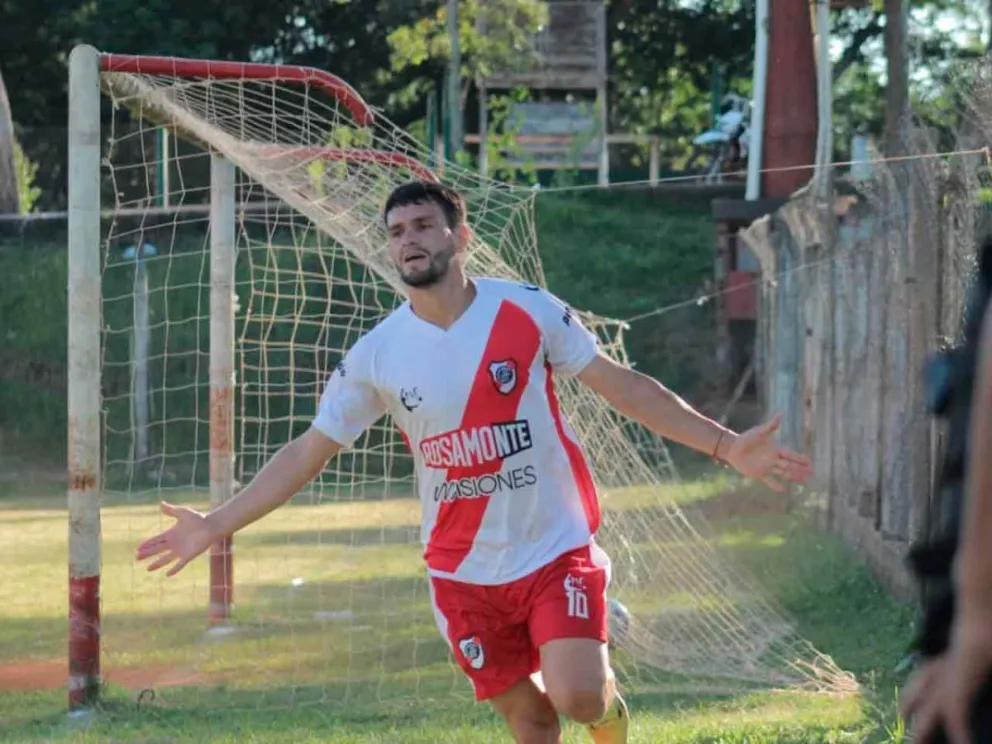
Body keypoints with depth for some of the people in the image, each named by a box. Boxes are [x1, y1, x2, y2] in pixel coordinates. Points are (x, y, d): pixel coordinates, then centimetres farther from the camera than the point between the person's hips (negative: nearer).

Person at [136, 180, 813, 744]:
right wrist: (215, 526, -2)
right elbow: (307, 453, 4)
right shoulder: (376, 356, -3)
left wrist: (726, 446, -7)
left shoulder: (527, 311, -7)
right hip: (465, 571, 2)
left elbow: (624, 386, -1)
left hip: (558, 549, -2)